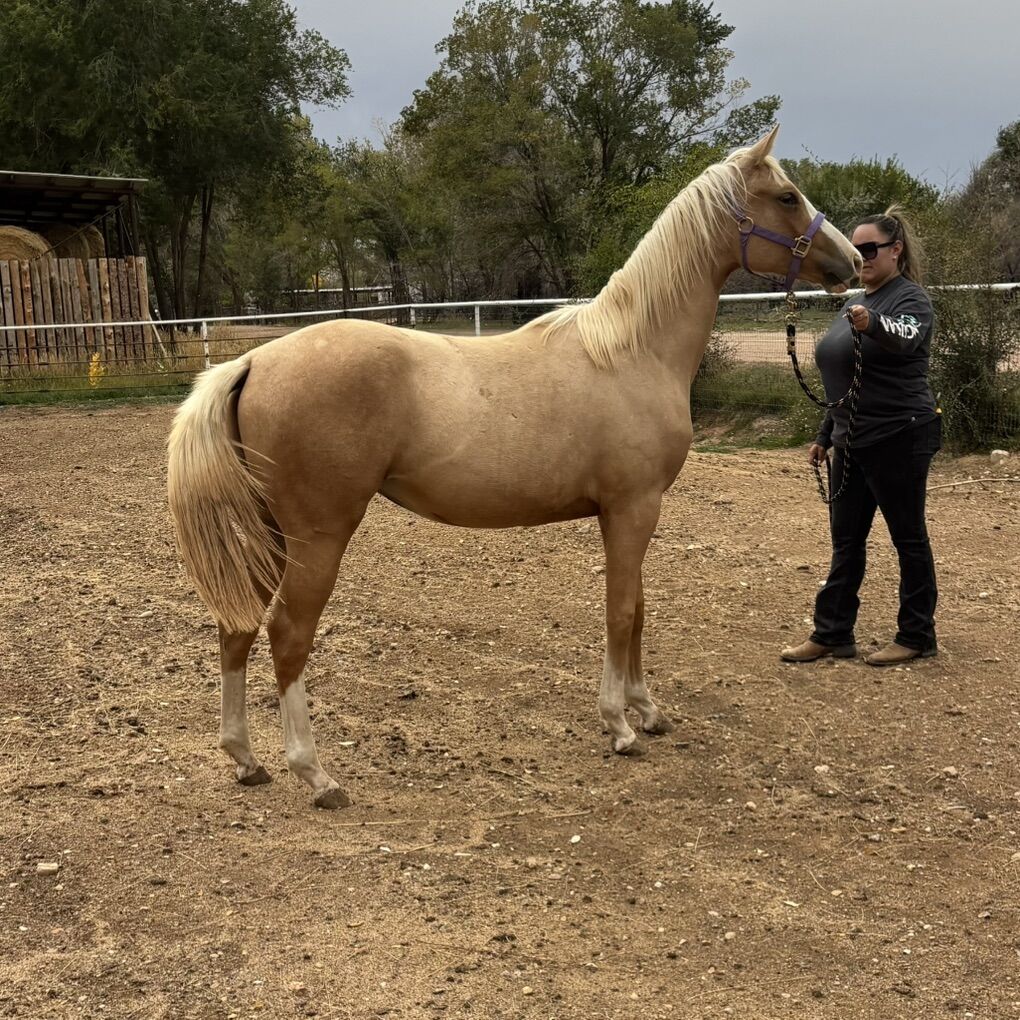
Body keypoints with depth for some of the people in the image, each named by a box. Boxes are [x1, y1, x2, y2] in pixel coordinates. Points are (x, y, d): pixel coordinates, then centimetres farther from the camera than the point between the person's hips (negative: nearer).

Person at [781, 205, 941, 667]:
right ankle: (832, 633, 16)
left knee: (908, 536, 2)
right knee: (845, 538, 10)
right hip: (854, 442, 9)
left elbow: (906, 337, -35)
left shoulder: (909, 298, -11)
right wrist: (825, 436, 21)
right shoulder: (855, 304, 16)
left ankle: (917, 637, 12)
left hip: (898, 439, -9)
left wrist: (872, 325, -56)